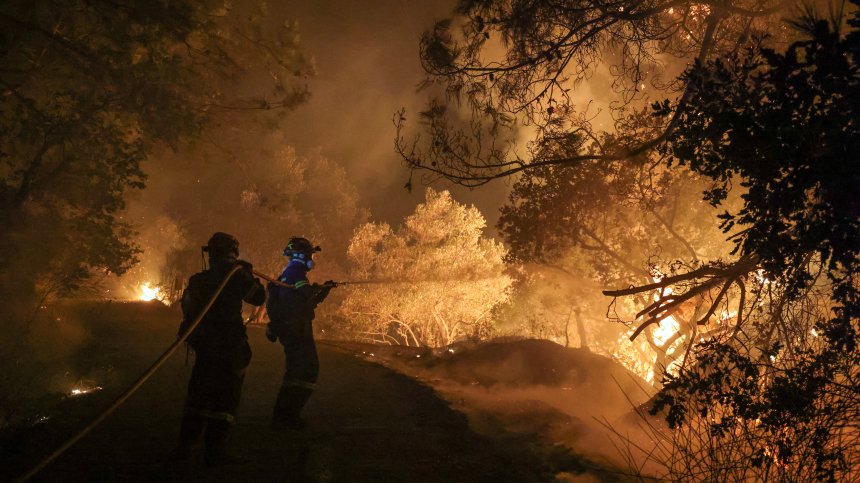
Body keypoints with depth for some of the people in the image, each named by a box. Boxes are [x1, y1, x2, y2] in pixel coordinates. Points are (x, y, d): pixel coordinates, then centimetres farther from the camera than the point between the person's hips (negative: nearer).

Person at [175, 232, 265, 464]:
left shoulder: (197, 280, 8)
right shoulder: (235, 276, -11)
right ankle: (213, 449, -2)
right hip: (230, 347, -6)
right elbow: (258, 297, -4)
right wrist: (249, 275, 8)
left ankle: (185, 445, 15)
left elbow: (188, 307, 16)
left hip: (203, 346, 6)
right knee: (225, 396, 1)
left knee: (198, 394, 15)